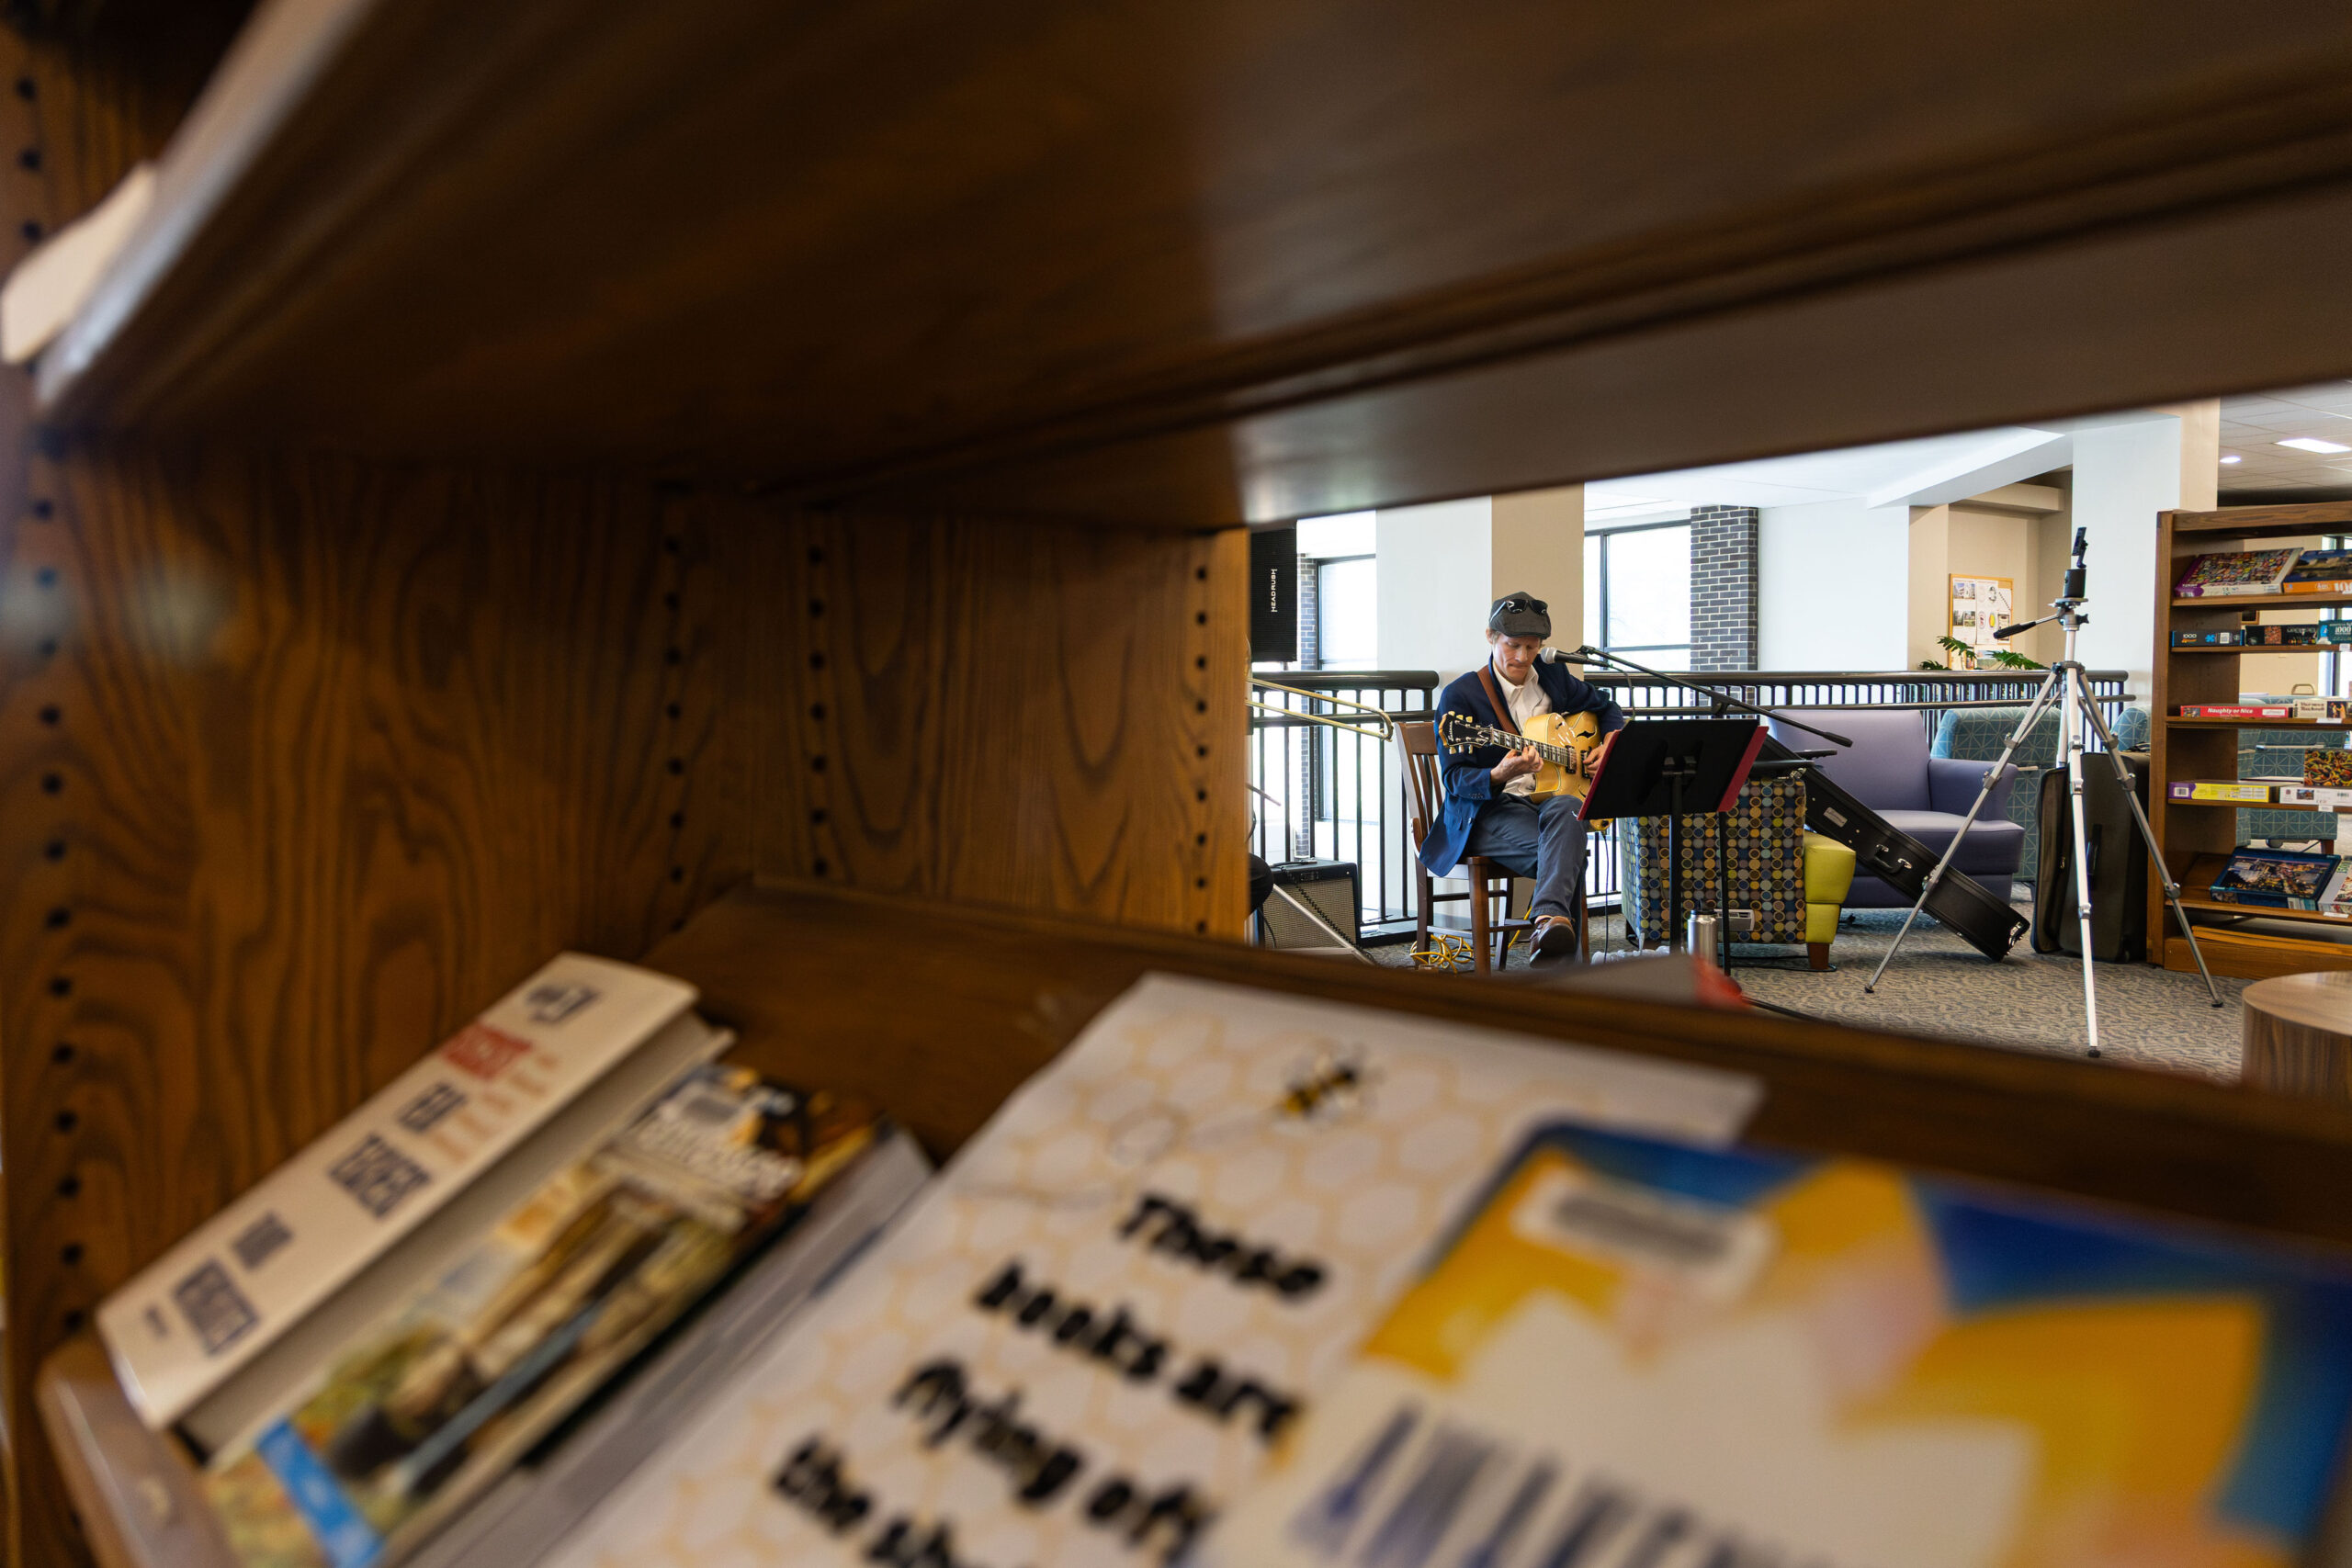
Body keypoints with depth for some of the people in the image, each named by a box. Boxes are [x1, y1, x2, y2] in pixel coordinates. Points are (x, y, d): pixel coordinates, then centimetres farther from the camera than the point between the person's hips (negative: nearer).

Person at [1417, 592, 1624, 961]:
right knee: (1563, 856, -35)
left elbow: (1607, 707, 31)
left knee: (1565, 809, -37)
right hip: (1489, 811, -4)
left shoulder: (1552, 677, 13)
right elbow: (1455, 779, -8)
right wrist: (1499, 775, -29)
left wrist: (1611, 746, 9)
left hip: (1554, 795, 4)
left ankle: (1550, 918, -56)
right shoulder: (1460, 695, -4)